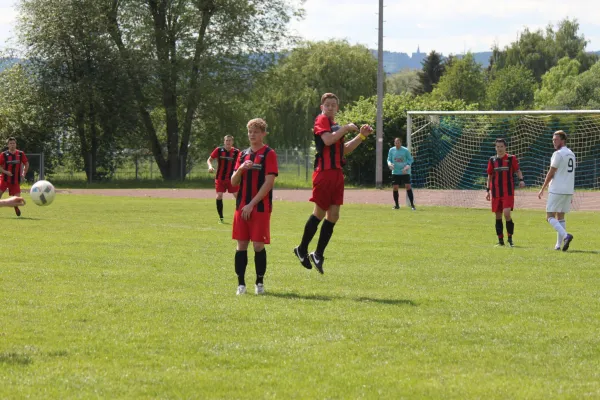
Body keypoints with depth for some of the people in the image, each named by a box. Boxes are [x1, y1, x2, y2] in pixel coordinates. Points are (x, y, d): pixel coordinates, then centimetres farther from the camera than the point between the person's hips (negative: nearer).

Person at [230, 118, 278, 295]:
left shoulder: (269, 154, -4)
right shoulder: (243, 154, 13)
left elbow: (269, 183, -11)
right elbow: (233, 182, 10)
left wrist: (252, 204, -14)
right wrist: (241, 168, -11)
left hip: (260, 207, -5)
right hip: (242, 206, 5)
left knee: (259, 245, -3)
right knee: (241, 245, 3)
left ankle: (260, 282, 10)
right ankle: (241, 283, 7)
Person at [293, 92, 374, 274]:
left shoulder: (335, 125, 21)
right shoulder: (321, 121, -6)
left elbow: (344, 149, 27)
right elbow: (327, 140, -24)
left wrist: (361, 136, 20)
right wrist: (346, 128, -16)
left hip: (337, 173, 8)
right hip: (324, 172, -8)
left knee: (333, 215, 4)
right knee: (320, 213, -3)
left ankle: (318, 254, 11)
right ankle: (302, 249, 12)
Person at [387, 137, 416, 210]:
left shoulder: (405, 150, -5)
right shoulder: (391, 150, 1)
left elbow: (410, 159, 1)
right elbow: (389, 159, 9)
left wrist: (407, 166, -17)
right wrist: (389, 164, -15)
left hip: (405, 172, -3)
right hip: (395, 172, 3)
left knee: (408, 187, -11)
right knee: (395, 188, 0)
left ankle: (412, 205, -6)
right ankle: (397, 205, 14)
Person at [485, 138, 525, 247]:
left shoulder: (511, 158, 1)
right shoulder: (492, 160, 10)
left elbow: (517, 170, 3)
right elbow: (490, 176, 15)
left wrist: (521, 180, -16)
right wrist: (488, 190, 12)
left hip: (508, 192, -4)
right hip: (496, 192, 4)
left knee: (507, 213, -16)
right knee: (498, 216, 5)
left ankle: (510, 238, -2)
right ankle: (500, 240, 13)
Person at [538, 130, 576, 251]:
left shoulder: (558, 154, -12)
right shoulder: (571, 154, 14)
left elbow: (551, 173, -12)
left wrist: (542, 189, -5)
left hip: (557, 190, -8)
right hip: (568, 190, 8)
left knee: (550, 216, -5)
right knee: (560, 216, 13)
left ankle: (565, 235, -25)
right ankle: (559, 244, 8)